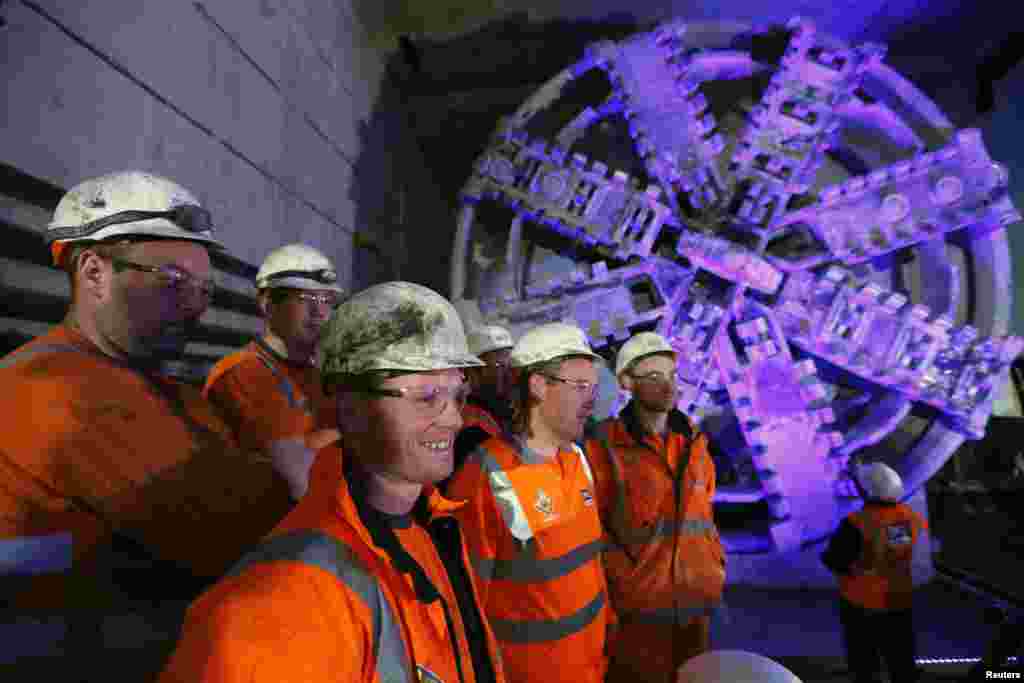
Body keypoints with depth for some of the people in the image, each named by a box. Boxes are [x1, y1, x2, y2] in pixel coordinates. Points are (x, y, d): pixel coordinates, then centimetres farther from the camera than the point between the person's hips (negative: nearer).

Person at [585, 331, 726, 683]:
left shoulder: (694, 441, 7)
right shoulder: (604, 446, -11)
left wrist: (716, 569, 9)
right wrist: (625, 583, -13)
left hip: (696, 605, 5)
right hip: (636, 608, -5)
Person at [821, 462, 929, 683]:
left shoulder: (857, 523, -26)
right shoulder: (913, 518, -8)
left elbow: (834, 560, -20)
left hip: (862, 603, -5)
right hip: (900, 602, 5)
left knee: (864, 663, 13)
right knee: (902, 661, 20)